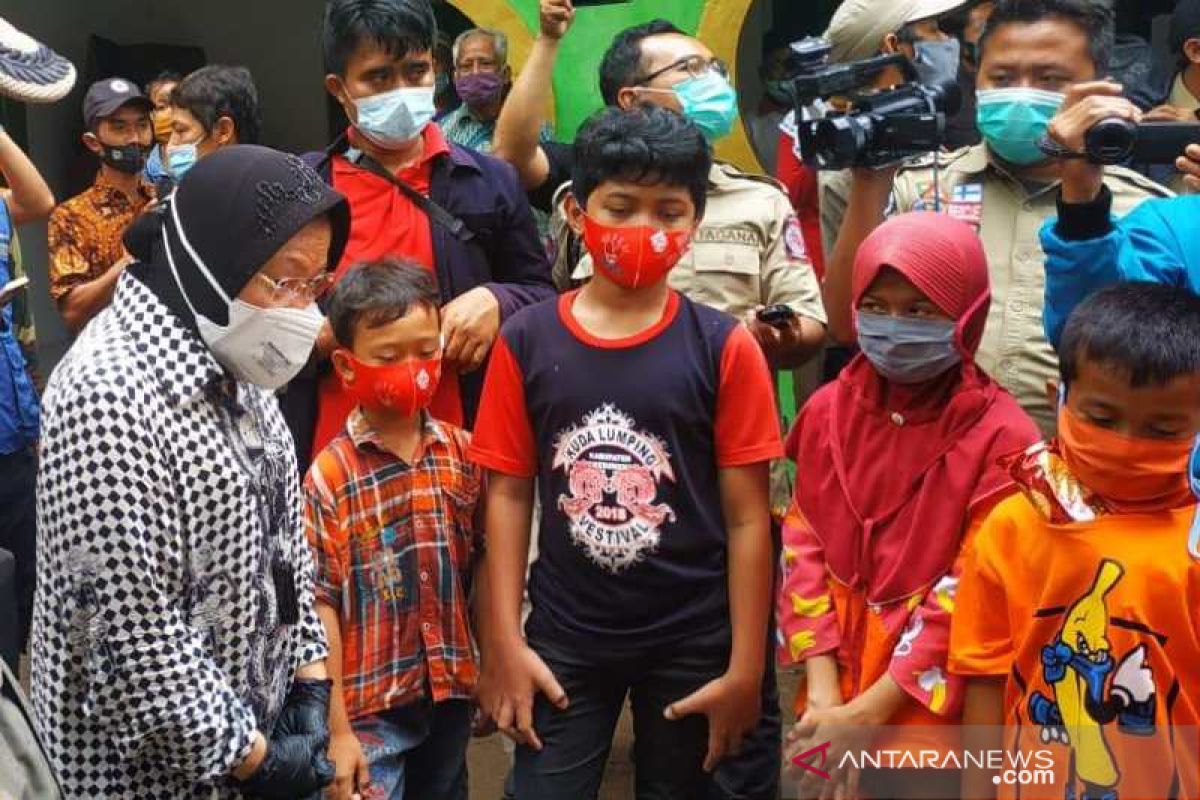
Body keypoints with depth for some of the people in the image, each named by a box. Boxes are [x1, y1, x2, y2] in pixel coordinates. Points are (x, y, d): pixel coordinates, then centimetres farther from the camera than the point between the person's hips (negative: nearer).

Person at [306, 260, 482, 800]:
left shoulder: (462, 453, -1)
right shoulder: (332, 474, -12)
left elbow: (478, 569, 6)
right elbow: (321, 604, -12)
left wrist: (489, 676, 7)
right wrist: (336, 730, -11)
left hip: (451, 696, 5)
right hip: (370, 708, -4)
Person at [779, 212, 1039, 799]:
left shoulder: (1000, 436, -12)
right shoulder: (829, 411, 1)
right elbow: (802, 550, 0)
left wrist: (870, 710, -15)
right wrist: (823, 688, -9)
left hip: (935, 711, -4)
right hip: (833, 699, 4)